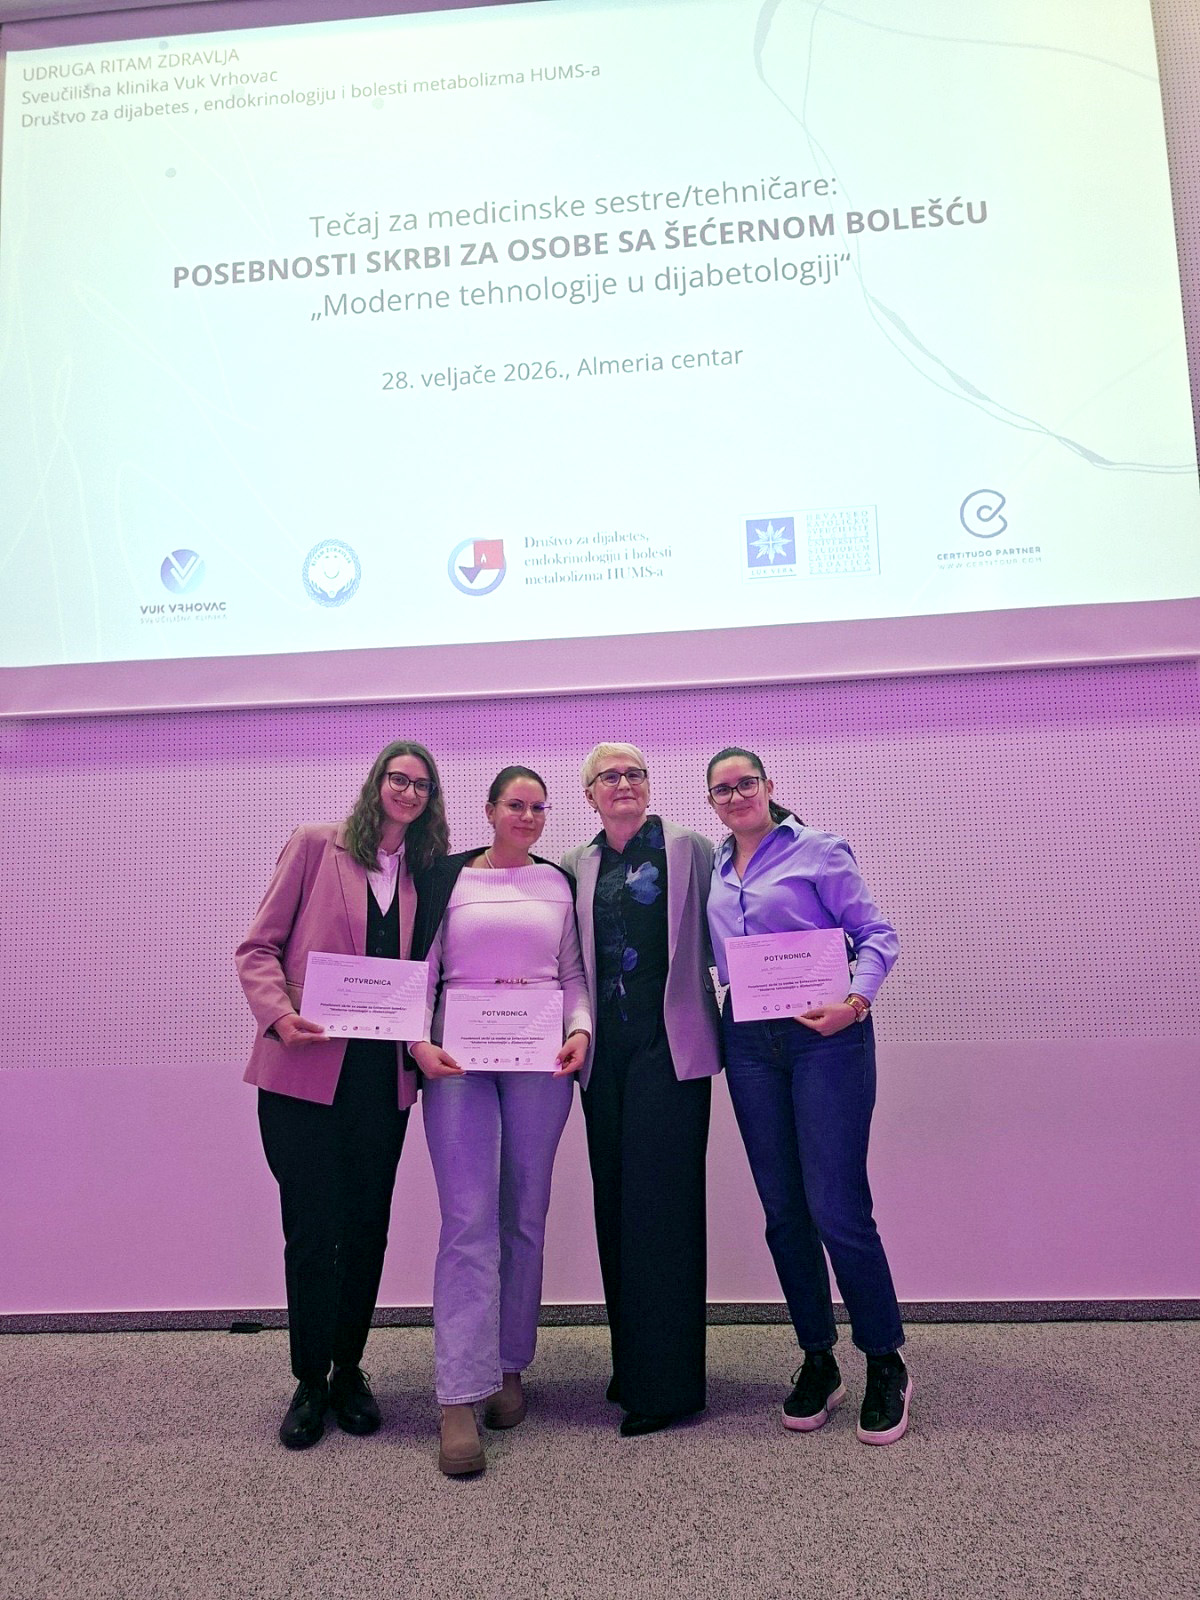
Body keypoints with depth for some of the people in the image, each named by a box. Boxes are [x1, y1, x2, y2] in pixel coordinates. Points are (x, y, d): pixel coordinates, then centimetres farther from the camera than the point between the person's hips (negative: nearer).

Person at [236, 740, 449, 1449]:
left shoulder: (425, 873, 11)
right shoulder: (315, 845, 1)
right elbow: (258, 947, -1)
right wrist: (280, 1013, -17)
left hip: (382, 1074, 3)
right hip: (305, 1067, -3)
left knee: (367, 1228, 11)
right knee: (314, 1230, 2)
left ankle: (349, 1373, 30)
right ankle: (310, 1383, 23)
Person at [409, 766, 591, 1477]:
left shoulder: (560, 883, 12)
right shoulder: (447, 876, 6)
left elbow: (574, 972, 12)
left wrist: (581, 1030, -4)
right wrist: (419, 1040, -8)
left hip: (541, 1058, 2)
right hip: (459, 1057, -2)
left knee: (525, 1217, 8)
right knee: (469, 1220, -8)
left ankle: (508, 1367, 24)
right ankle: (461, 1398, -3)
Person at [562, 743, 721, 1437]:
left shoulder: (689, 848, 1)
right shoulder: (578, 867, 12)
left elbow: (716, 937, -3)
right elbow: (573, 959, 12)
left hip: (670, 1045, -4)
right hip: (606, 1050, 5)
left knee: (659, 1204, -2)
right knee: (616, 1206, 11)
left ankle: (667, 1383, 11)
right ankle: (632, 1365, 26)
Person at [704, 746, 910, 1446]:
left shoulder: (818, 850, -2)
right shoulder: (712, 870, 13)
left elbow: (876, 932, -5)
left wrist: (856, 1003, -19)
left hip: (824, 1035, -5)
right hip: (750, 1042, 5)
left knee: (837, 1207, -6)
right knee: (783, 1211, 10)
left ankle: (887, 1364, 16)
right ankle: (818, 1361, 26)